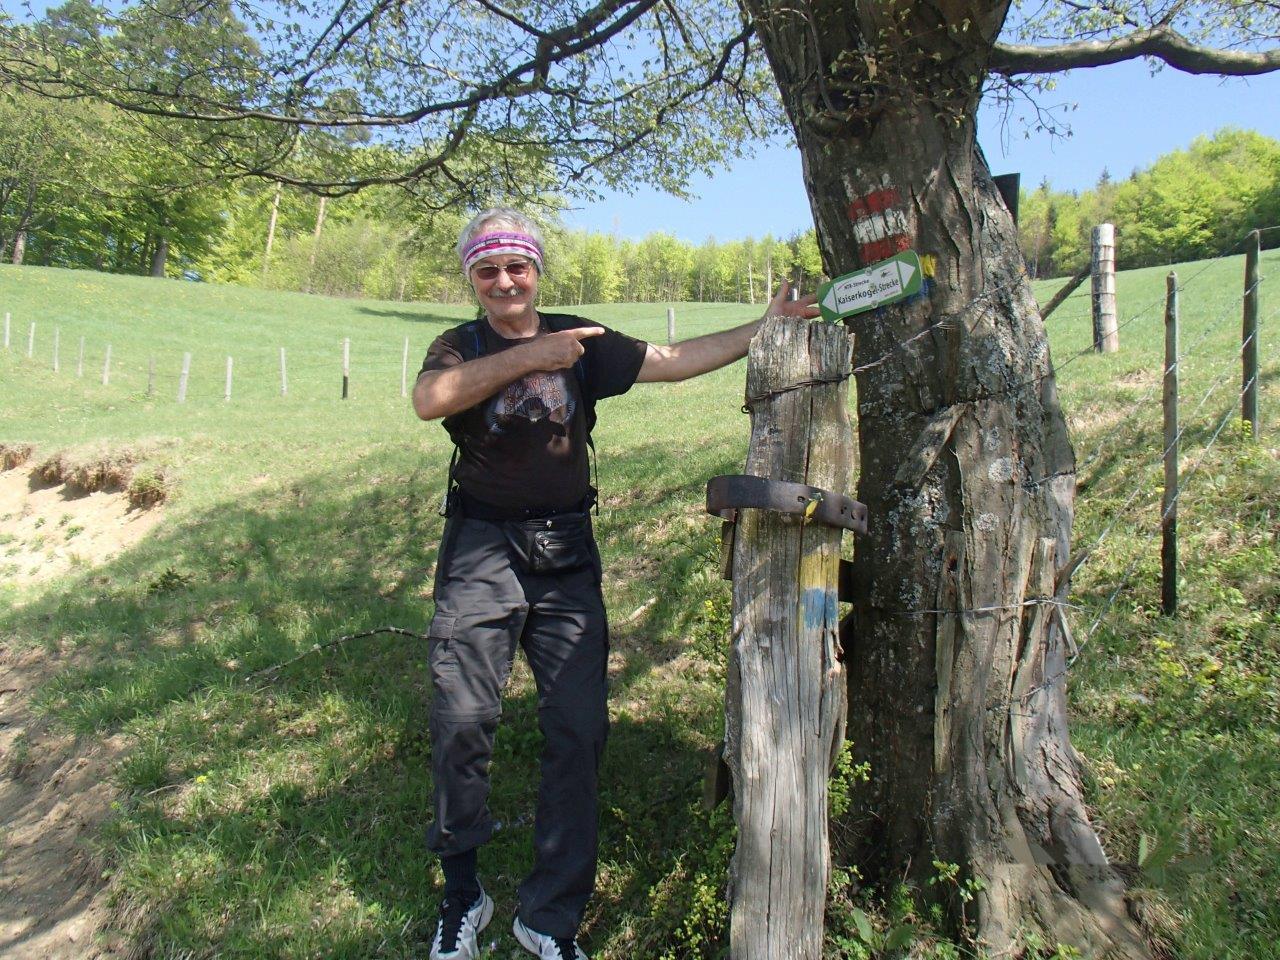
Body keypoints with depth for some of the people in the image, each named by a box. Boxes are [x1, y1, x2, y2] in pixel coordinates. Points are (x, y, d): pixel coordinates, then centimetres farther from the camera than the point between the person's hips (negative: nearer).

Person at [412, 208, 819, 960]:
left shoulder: (581, 341, 9)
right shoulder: (460, 348, 3)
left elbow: (675, 360, 5)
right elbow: (430, 400, -20)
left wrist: (763, 329, 1)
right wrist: (528, 357, -22)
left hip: (565, 557, 2)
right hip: (482, 554, -2)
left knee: (580, 729, 1)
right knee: (463, 720, -3)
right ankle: (463, 895, 20)